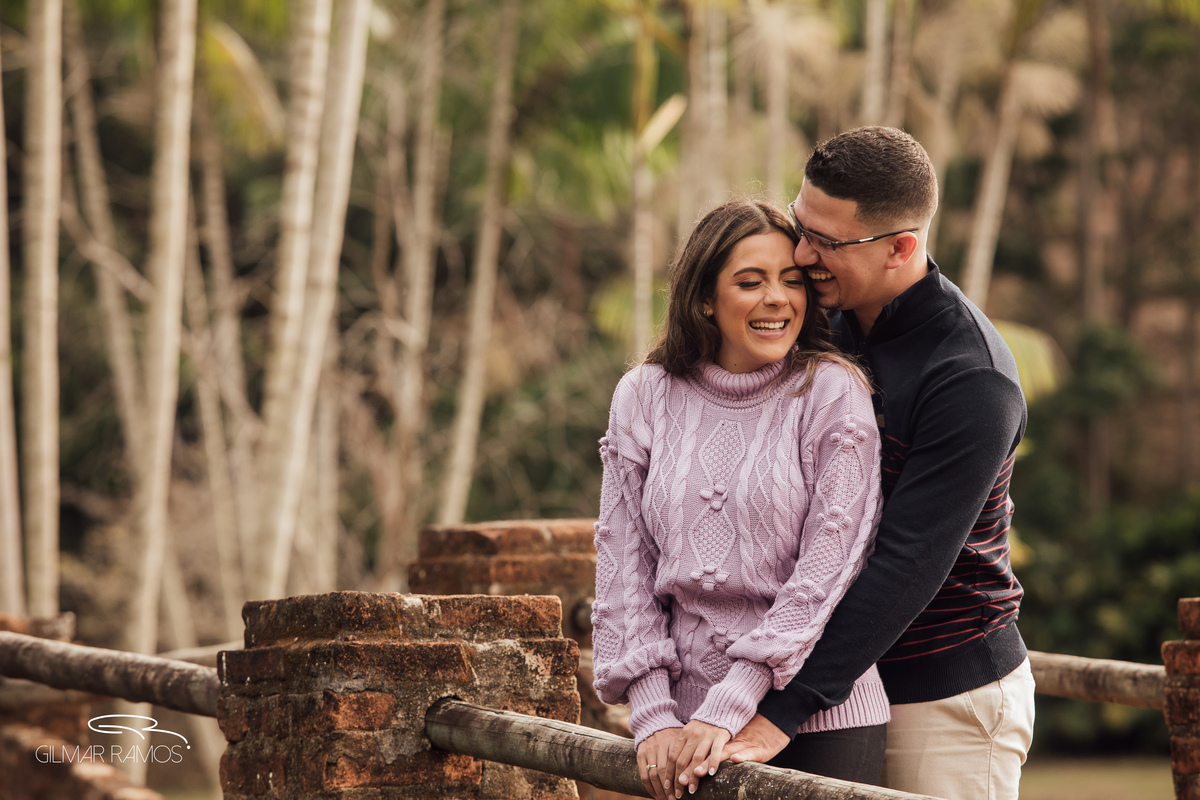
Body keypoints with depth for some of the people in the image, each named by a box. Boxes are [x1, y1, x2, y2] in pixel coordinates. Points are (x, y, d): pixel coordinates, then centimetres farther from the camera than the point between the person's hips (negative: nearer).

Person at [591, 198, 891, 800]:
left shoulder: (831, 392, -5)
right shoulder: (643, 398, 5)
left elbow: (828, 563, -11)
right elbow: (624, 566, 5)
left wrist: (727, 710, -16)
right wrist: (653, 717, -5)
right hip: (687, 714, 3)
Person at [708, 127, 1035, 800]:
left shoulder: (972, 381, -21)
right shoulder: (836, 322, 4)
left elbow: (908, 567, -26)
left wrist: (780, 715, -30)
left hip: (948, 700, -7)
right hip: (851, 687, 7)